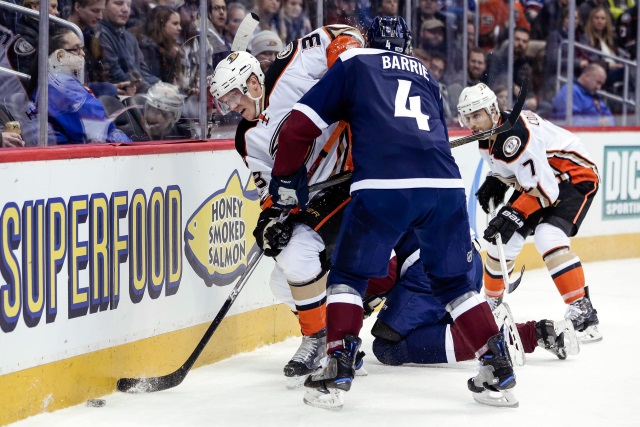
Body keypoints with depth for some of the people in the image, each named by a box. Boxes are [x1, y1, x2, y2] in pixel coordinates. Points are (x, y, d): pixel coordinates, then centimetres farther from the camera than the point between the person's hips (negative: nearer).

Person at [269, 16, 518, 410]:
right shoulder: (426, 75, 32)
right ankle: (499, 369, 14)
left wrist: (286, 180, 23)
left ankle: (337, 374, 3)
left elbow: (301, 124, 12)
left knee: (349, 273, 13)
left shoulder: (354, 63, 19)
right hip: (445, 184, 4)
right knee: (454, 280, 20)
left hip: (383, 186, -3)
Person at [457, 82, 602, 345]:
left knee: (548, 235, -29)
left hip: (576, 178, -10)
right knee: (501, 237, 6)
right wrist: (494, 183, 1)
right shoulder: (487, 136, -2)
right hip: (534, 182, 10)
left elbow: (544, 188, -32)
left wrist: (515, 214, -35)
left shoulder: (516, 136, -31)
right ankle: (491, 302, 28)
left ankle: (583, 312, -28)